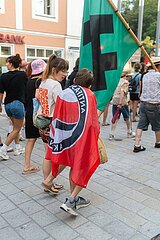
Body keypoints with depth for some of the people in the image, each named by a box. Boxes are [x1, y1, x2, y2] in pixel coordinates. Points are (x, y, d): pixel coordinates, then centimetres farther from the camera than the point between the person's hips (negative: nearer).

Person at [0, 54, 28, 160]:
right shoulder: (23, 74, -9)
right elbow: (27, 86, 6)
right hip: (18, 103, -4)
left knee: (16, 126, 22)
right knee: (17, 129, 8)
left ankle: (18, 148, 28)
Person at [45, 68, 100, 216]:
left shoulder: (63, 94, 4)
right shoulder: (89, 95, -8)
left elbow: (57, 119, 5)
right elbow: (93, 120, -8)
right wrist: (96, 136, 6)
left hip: (68, 137, 5)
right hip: (83, 136, -5)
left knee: (74, 166, 20)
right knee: (85, 167, 9)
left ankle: (75, 199, 29)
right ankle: (70, 201, 1)